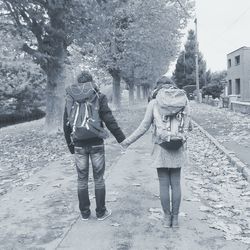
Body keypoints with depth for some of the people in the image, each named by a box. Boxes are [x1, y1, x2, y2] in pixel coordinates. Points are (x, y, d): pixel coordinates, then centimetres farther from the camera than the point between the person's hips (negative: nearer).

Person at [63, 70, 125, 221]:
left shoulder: (70, 99, 7)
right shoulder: (98, 97, -3)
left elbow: (66, 125, 10)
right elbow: (110, 121, -7)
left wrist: (70, 145, 19)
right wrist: (122, 139, 0)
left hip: (79, 145, 2)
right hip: (96, 144, -2)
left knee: (82, 179, 12)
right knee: (99, 178, 8)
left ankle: (85, 213, 20)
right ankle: (101, 212, 16)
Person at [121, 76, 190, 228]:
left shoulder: (154, 103, -1)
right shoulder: (182, 100, 4)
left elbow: (144, 127, -2)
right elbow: (187, 125, -2)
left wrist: (128, 141, 7)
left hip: (161, 148, -2)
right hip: (178, 148, 2)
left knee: (164, 184, 7)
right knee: (176, 183, 10)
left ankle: (167, 218, 16)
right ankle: (175, 218, 17)